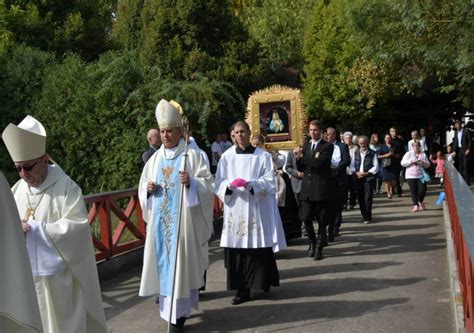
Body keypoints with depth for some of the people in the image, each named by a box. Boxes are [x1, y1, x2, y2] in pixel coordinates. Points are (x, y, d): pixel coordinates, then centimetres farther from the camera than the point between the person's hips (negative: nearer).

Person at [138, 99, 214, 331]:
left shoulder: (192, 155, -4)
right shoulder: (155, 159, 11)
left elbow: (208, 184, -7)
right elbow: (143, 185, 16)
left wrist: (191, 182, -26)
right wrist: (148, 188, -6)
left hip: (182, 219, -5)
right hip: (160, 220, 5)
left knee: (180, 262, -3)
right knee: (163, 261, 9)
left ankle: (179, 312, 4)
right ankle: (169, 307, 25)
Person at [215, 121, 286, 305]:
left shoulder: (263, 156, 3)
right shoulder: (227, 156, 6)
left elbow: (268, 182, -3)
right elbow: (219, 183, 4)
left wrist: (249, 184, -18)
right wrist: (230, 185, -17)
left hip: (257, 208, -1)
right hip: (235, 209, 1)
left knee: (259, 248, 0)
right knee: (237, 250, 0)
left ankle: (263, 282, 17)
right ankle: (242, 289, 7)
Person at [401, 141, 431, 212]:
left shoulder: (423, 154, 9)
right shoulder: (408, 154, 4)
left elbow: (428, 165, 8)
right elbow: (403, 163, -4)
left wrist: (423, 163, -13)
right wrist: (411, 162, -17)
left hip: (421, 176, 1)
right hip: (410, 176, -1)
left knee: (423, 190, -5)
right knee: (413, 191, -6)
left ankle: (420, 202, 24)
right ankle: (415, 205, -1)